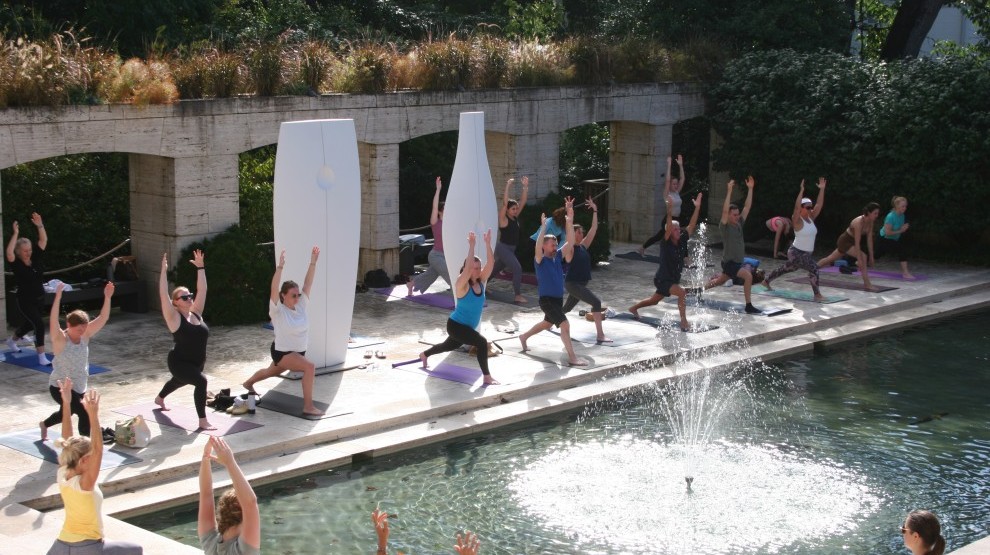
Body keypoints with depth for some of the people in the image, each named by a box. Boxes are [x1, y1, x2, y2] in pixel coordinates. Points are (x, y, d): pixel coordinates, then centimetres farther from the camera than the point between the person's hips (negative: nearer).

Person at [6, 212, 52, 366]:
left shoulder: (35, 259, -2)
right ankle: (41, 357, -15)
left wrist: (40, 225, -12)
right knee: (39, 325, -19)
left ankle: (11, 341, 55)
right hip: (24, 301, -7)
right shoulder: (16, 264, -16)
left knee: (29, 324, 26)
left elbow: (44, 241, -1)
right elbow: (9, 253, -37)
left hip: (37, 300, 7)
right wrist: (16, 234, -35)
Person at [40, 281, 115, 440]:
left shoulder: (85, 336, -5)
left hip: (79, 388, 7)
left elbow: (102, 319, -11)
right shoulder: (60, 339, -20)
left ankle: (44, 424, 61)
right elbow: (53, 321, -38)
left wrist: (107, 297, -24)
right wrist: (58, 296, -48)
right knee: (85, 413, -24)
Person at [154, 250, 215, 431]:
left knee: (179, 382, 34)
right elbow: (163, 295, -27)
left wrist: (200, 267, -3)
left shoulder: (196, 313, -1)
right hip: (179, 363, -8)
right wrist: (163, 271, -30)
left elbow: (202, 290, -1)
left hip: (196, 363, 8)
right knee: (201, 381, -32)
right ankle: (203, 421, -26)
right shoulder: (174, 318, -17)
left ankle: (159, 398, 68)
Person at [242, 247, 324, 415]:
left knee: (271, 372, 32)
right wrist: (280, 266, -45)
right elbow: (274, 289, -36)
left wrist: (313, 262, -21)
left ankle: (248, 383, 61)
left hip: (298, 351, 7)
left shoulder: (300, 305, -7)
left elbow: (308, 283, -11)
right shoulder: (277, 310, -21)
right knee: (310, 366, -30)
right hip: (282, 352, -7)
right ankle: (308, 406, -25)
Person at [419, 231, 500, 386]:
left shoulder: (481, 282, -5)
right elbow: (467, 267, -41)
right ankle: (487, 378, -21)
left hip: (467, 326, 8)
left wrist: (488, 243, -26)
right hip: (456, 325, -8)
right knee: (481, 342, -27)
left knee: (449, 346, 31)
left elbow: (490, 263, -16)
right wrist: (471, 245, -43)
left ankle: (424, 354, 58)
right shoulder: (462, 285, -23)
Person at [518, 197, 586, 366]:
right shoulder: (540, 260, -14)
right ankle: (572, 357, -15)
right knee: (565, 325, -18)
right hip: (547, 299, -8)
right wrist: (543, 226, -40)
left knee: (547, 324, 27)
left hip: (558, 298, 8)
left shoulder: (558, 257, 3)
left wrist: (569, 221, -12)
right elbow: (538, 246, -33)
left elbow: (570, 242, -3)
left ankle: (524, 337, 49)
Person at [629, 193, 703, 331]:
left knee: (654, 300, 24)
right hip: (663, 279, -8)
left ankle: (633, 308, 48)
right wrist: (669, 211, -47)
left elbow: (691, 225, -9)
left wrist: (697, 208, -17)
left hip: (673, 280, 8)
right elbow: (668, 227, -35)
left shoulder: (682, 241, -4)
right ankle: (684, 323, -27)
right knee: (682, 292, -29)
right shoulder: (665, 243, -19)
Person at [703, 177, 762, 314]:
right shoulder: (724, 226, -14)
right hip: (729, 262, -8)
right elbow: (725, 211, -30)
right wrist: (729, 191, -33)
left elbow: (747, 207, 3)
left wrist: (750, 189, -4)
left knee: (719, 281, 25)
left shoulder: (739, 223, 5)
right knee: (748, 276, -27)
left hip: (738, 262, 8)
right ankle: (748, 306, -25)